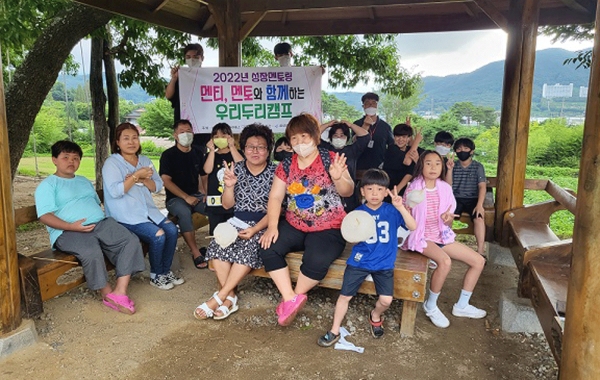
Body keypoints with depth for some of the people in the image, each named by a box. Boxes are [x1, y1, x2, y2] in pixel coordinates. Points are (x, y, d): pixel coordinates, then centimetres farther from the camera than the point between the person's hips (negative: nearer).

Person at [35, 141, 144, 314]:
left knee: (131, 241, -20)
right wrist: (71, 226, -22)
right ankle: (107, 293, -14)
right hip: (68, 232, -6)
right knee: (91, 252, -37)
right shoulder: (47, 185, 7)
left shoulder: (84, 181, 29)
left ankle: (120, 292, -26)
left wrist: (104, 218, 9)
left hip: (101, 223, 6)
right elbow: (45, 216, -6)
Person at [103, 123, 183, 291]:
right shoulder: (112, 162, -6)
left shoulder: (145, 161, 13)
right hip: (125, 216, -6)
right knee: (158, 235, -24)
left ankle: (166, 271, 5)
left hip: (149, 211, 6)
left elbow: (158, 186, 7)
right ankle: (156, 276, -2)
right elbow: (115, 191, -20)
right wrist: (136, 175, -21)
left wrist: (143, 179, -12)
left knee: (172, 230, -14)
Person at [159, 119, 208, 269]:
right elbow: (166, 180, -10)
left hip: (196, 196, 4)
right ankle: (196, 253, -30)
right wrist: (186, 197, -18)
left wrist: (203, 193, -4)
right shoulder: (168, 155, -2)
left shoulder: (197, 154, 13)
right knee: (184, 212, -38)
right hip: (175, 198, -4)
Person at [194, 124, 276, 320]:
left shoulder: (275, 173, -2)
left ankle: (219, 297, -23)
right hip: (237, 222, 3)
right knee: (218, 244, -26)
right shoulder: (236, 169, 6)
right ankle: (230, 297, -19)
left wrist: (255, 229, -19)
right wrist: (229, 186, -13)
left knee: (247, 248, -32)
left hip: (263, 225, -3)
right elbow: (227, 205, 7)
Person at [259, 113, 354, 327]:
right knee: (268, 248, -19)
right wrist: (272, 226, -13)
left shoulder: (330, 159, -6)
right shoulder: (286, 165, 6)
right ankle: (291, 299, -10)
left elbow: (348, 192, -15)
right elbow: (275, 197, 2)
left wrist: (338, 178, -38)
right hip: (294, 226, 5)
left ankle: (295, 296, 0)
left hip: (328, 229, -4)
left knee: (317, 261, -30)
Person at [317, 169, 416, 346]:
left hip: (384, 263, 0)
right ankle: (335, 331, 20)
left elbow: (413, 227, -18)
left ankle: (375, 315, 27)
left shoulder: (392, 211, -6)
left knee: (386, 300, -10)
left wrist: (400, 207, -31)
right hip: (359, 261, 1)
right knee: (344, 296, -1)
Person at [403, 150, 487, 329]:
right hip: (421, 237, -7)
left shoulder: (445, 188, 2)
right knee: (445, 261, -34)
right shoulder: (414, 189, -12)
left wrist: (448, 218, -15)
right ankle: (431, 306, -10)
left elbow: (448, 222, 8)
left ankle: (462, 305, 19)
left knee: (479, 261, 3)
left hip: (442, 236, 7)